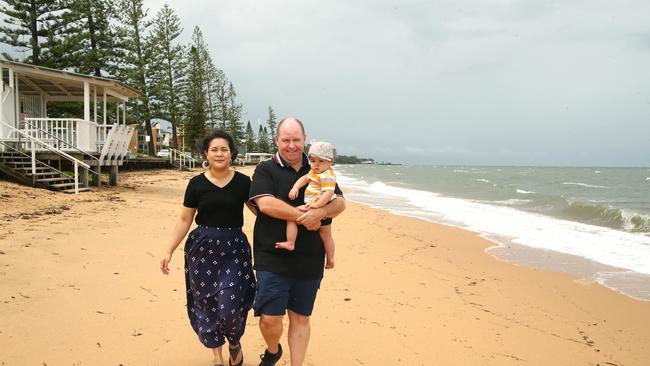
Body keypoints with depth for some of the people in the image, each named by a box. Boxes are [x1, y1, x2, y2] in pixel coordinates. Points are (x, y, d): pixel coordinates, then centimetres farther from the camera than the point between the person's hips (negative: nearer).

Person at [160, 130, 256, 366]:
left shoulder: (243, 182, -1)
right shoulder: (197, 183, 0)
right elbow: (184, 220, 5)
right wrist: (169, 251, 1)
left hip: (234, 249, -1)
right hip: (202, 249, 1)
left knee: (230, 306, -10)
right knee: (206, 304, 7)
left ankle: (234, 343, 24)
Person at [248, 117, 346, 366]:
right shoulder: (266, 170, 0)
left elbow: (340, 203, 4)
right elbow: (265, 204, -16)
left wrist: (319, 213, -18)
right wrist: (305, 217, -14)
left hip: (309, 260, 3)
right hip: (273, 259, -3)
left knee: (301, 317, 11)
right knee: (270, 318, -3)